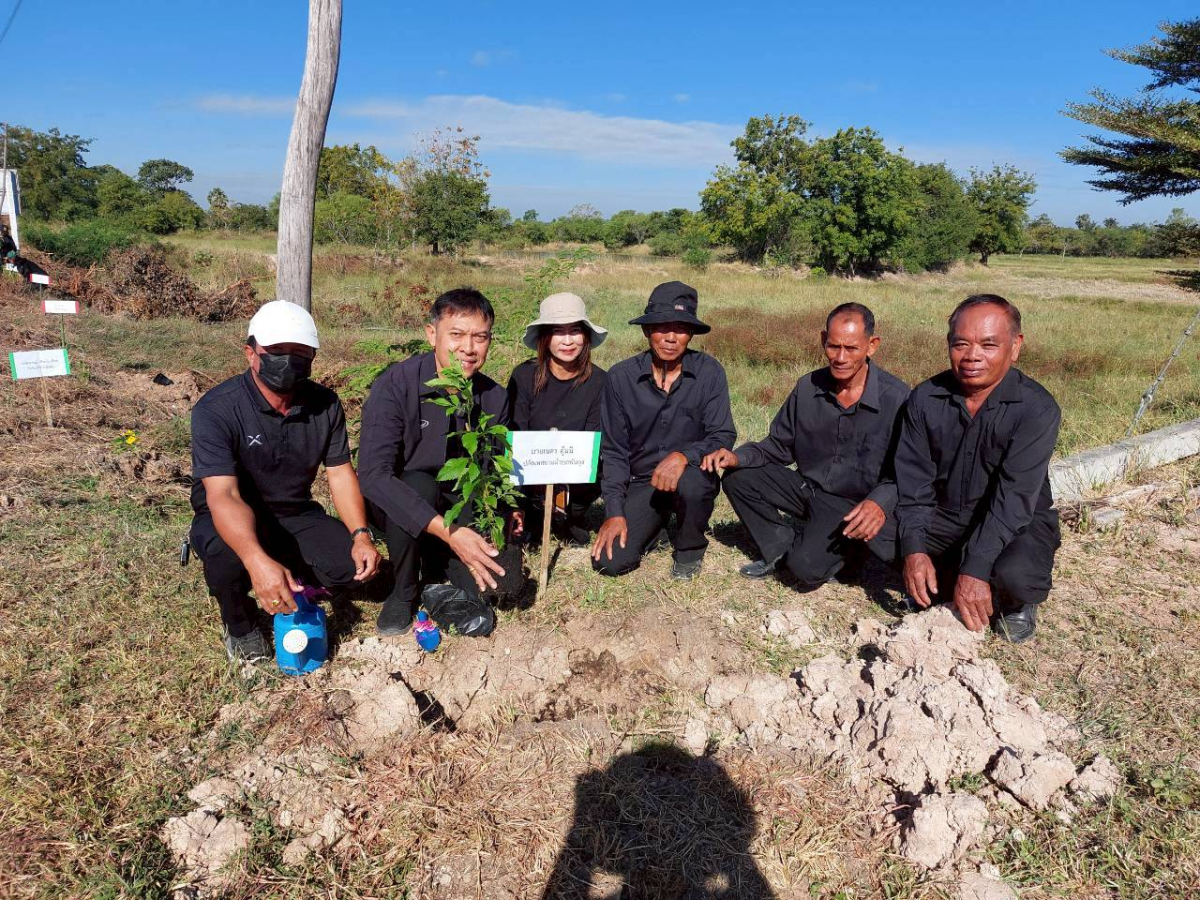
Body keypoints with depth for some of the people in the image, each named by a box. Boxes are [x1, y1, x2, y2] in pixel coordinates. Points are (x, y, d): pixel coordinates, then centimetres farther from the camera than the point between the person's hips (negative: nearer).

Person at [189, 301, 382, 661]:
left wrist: (361, 535, -21)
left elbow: (340, 473, -4)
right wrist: (258, 561, -50)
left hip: (294, 516, 4)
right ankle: (239, 623, -2)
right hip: (230, 521, -3)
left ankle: (293, 584, 14)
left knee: (352, 561, -20)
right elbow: (223, 495, -33)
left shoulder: (325, 404, -8)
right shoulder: (216, 409, -23)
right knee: (227, 553, -36)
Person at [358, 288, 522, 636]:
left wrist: (505, 512, -18)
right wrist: (447, 530, -40)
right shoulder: (395, 385, -21)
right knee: (419, 484, -37)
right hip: (399, 508, -3)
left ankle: (434, 558, 12)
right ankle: (404, 591, -10)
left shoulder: (495, 398, -7)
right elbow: (373, 474, -32)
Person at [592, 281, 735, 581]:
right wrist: (614, 512, -9)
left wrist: (684, 455, -33)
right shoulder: (621, 377, -6)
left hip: (693, 473, -1)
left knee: (690, 484, -37)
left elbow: (722, 437, -12)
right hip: (641, 481, 1)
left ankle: (690, 550, -2)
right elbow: (614, 450, -2)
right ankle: (656, 522, 20)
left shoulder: (709, 372, -10)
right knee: (610, 561, -14)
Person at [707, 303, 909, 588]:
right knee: (737, 477, -9)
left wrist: (880, 502, -35)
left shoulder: (897, 398, -17)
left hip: (854, 505, -5)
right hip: (808, 488, 5)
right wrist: (737, 457, -14)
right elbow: (779, 447, 5)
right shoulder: (808, 388, -2)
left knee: (806, 568, -26)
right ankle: (781, 548, 5)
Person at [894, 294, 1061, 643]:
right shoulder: (925, 398, -7)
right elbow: (913, 479, -9)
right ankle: (945, 579, 8)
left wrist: (975, 570, -34)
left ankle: (1017, 603, 5)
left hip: (1017, 523, -3)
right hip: (944, 516, 4)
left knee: (1014, 574, -34)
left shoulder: (1036, 408, -19)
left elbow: (1013, 498, -26)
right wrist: (914, 550, -22)